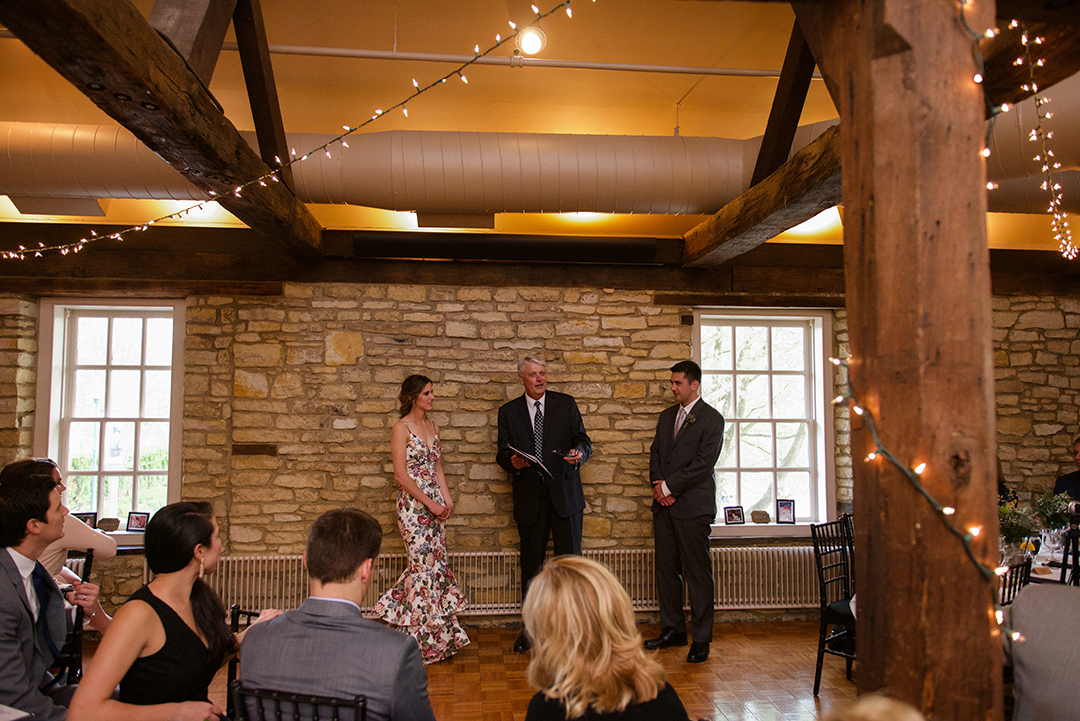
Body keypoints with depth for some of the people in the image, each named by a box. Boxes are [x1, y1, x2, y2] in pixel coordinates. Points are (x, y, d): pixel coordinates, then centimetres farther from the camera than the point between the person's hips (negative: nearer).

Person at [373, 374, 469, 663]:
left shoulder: (432, 426, 13)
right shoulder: (401, 428, -9)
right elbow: (401, 475, -14)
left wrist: (446, 498, 3)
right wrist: (430, 503, -14)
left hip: (434, 503, 7)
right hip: (413, 505, -7)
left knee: (436, 564, 7)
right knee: (425, 566, -3)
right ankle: (429, 641, 9)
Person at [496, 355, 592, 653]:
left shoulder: (566, 404, 6)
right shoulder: (508, 412, 8)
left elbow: (583, 440, 4)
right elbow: (502, 452, 8)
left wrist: (579, 452, -18)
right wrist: (512, 462, -14)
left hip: (565, 494, -1)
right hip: (529, 497, 1)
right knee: (531, 564, 8)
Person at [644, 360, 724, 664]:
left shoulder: (711, 419, -6)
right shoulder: (667, 416, 16)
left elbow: (703, 463, -13)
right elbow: (655, 453, 15)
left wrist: (669, 486, -12)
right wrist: (657, 485, -2)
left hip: (693, 505, -6)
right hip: (664, 504, 7)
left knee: (697, 573, -1)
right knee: (666, 569, 10)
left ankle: (701, 638, 8)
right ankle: (672, 630, 22)